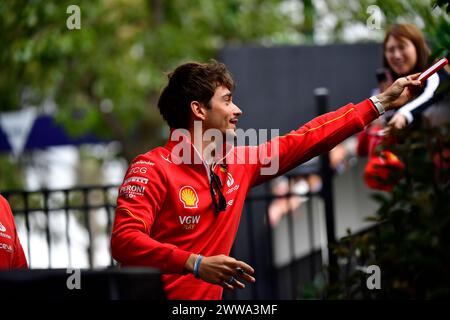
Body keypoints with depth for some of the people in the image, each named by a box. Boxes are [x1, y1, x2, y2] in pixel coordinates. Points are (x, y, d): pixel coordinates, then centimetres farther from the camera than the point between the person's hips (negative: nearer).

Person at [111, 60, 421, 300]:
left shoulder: (237, 164, 10)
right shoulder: (153, 169, -10)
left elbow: (304, 141, 19)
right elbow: (124, 240, -19)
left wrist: (381, 103, 23)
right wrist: (195, 264, -30)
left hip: (208, 298, 6)